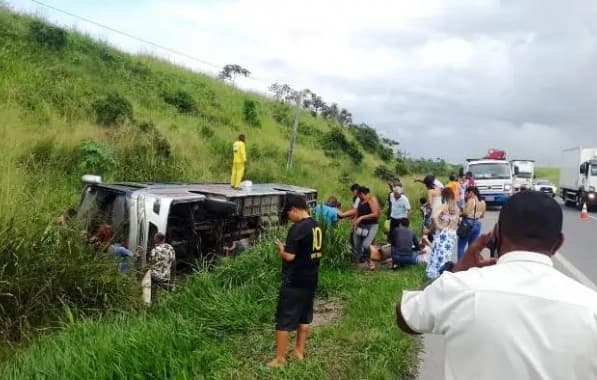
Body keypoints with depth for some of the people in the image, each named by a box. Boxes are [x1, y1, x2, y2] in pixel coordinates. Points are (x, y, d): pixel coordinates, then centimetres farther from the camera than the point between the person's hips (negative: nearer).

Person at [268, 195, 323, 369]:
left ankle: (280, 359, 8)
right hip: (311, 280, 9)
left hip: (294, 282, -9)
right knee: (304, 317, 18)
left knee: (283, 320, 1)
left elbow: (289, 256, -23)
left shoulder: (297, 228, -21)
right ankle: (299, 351, 28)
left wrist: (281, 248, -4)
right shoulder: (317, 227, 6)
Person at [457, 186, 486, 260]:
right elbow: (482, 215, 15)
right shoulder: (482, 202, 6)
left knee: (461, 246, 1)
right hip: (477, 224, 7)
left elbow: (465, 212, -23)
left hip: (468, 224, -7)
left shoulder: (471, 200, -14)